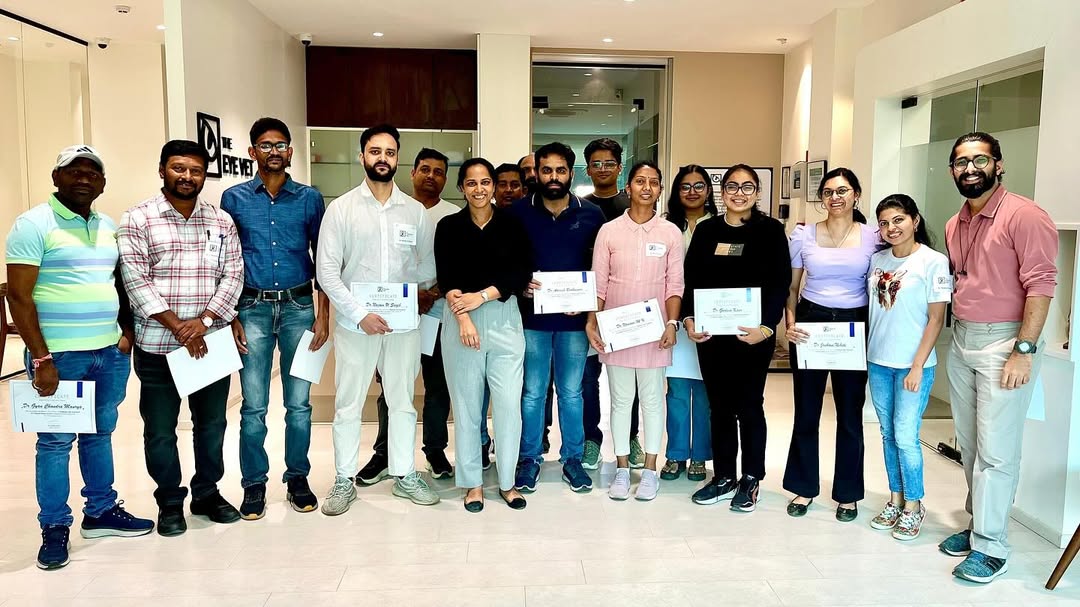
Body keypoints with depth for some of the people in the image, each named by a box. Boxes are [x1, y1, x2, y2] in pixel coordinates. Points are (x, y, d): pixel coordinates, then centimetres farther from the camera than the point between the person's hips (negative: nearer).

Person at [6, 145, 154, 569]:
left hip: (110, 352, 6)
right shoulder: (34, 224, -7)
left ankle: (101, 511, 28)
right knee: (56, 441, 3)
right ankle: (55, 528, 16)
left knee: (100, 434, 15)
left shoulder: (108, 226, 12)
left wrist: (127, 331, 5)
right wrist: (40, 359, -15)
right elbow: (19, 296, -11)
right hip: (59, 355, -6)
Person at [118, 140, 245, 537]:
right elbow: (136, 280, -9)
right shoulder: (137, 220, -2)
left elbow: (233, 275, 1)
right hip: (158, 344, -2)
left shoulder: (221, 221, 7)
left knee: (212, 422, 13)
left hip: (212, 342, 3)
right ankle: (170, 503, 23)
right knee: (160, 428, 7)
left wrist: (203, 321, -12)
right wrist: (177, 327, -15)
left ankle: (207, 493, 29)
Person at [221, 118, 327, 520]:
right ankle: (254, 483, 17)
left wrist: (323, 315, -1)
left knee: (299, 403, 6)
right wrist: (230, 317, -1)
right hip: (252, 309, 0)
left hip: (298, 307, 0)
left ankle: (297, 478, 20)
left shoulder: (309, 198, 5)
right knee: (254, 406, 3)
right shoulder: (234, 198, 5)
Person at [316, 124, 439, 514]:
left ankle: (405, 476, 26)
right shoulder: (341, 208, -1)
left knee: (403, 402, 12)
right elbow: (327, 270, -7)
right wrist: (360, 314, -15)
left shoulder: (415, 211, 5)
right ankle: (344, 481, 22)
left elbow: (428, 266, 9)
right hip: (355, 322, -2)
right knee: (347, 405, 7)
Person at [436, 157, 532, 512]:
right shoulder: (449, 226, 5)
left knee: (509, 403, 0)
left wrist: (482, 296, -13)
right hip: (460, 319, 0)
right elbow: (446, 278, -3)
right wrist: (463, 318, -17)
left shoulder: (511, 223, 5)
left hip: (505, 318, 0)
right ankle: (472, 482, 19)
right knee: (466, 403, 5)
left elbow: (522, 272, -3)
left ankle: (507, 482, 16)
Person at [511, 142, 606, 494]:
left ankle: (572, 458, 24)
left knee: (571, 392, 10)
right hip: (532, 316, 0)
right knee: (533, 392, 7)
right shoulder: (520, 211, 1)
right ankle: (530, 458, 22)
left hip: (574, 318, 1)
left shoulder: (591, 214, 2)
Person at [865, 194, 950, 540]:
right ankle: (895, 499, 25)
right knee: (888, 434, 13)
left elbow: (936, 319, -9)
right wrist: (863, 353, 6)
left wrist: (917, 366, -13)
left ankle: (913, 506, 15)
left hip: (913, 365, -5)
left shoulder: (933, 262, -9)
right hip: (878, 362, 5)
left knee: (905, 436, -2)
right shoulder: (877, 260, 6)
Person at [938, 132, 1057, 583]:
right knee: (969, 444, 13)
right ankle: (978, 524, 26)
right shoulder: (954, 225, 13)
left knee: (995, 450, -3)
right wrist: (956, 332, 11)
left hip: (1004, 343, -7)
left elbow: (1040, 286, -15)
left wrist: (1023, 350, -19)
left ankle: (991, 547, 6)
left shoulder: (1024, 216, -10)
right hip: (961, 342, 8)